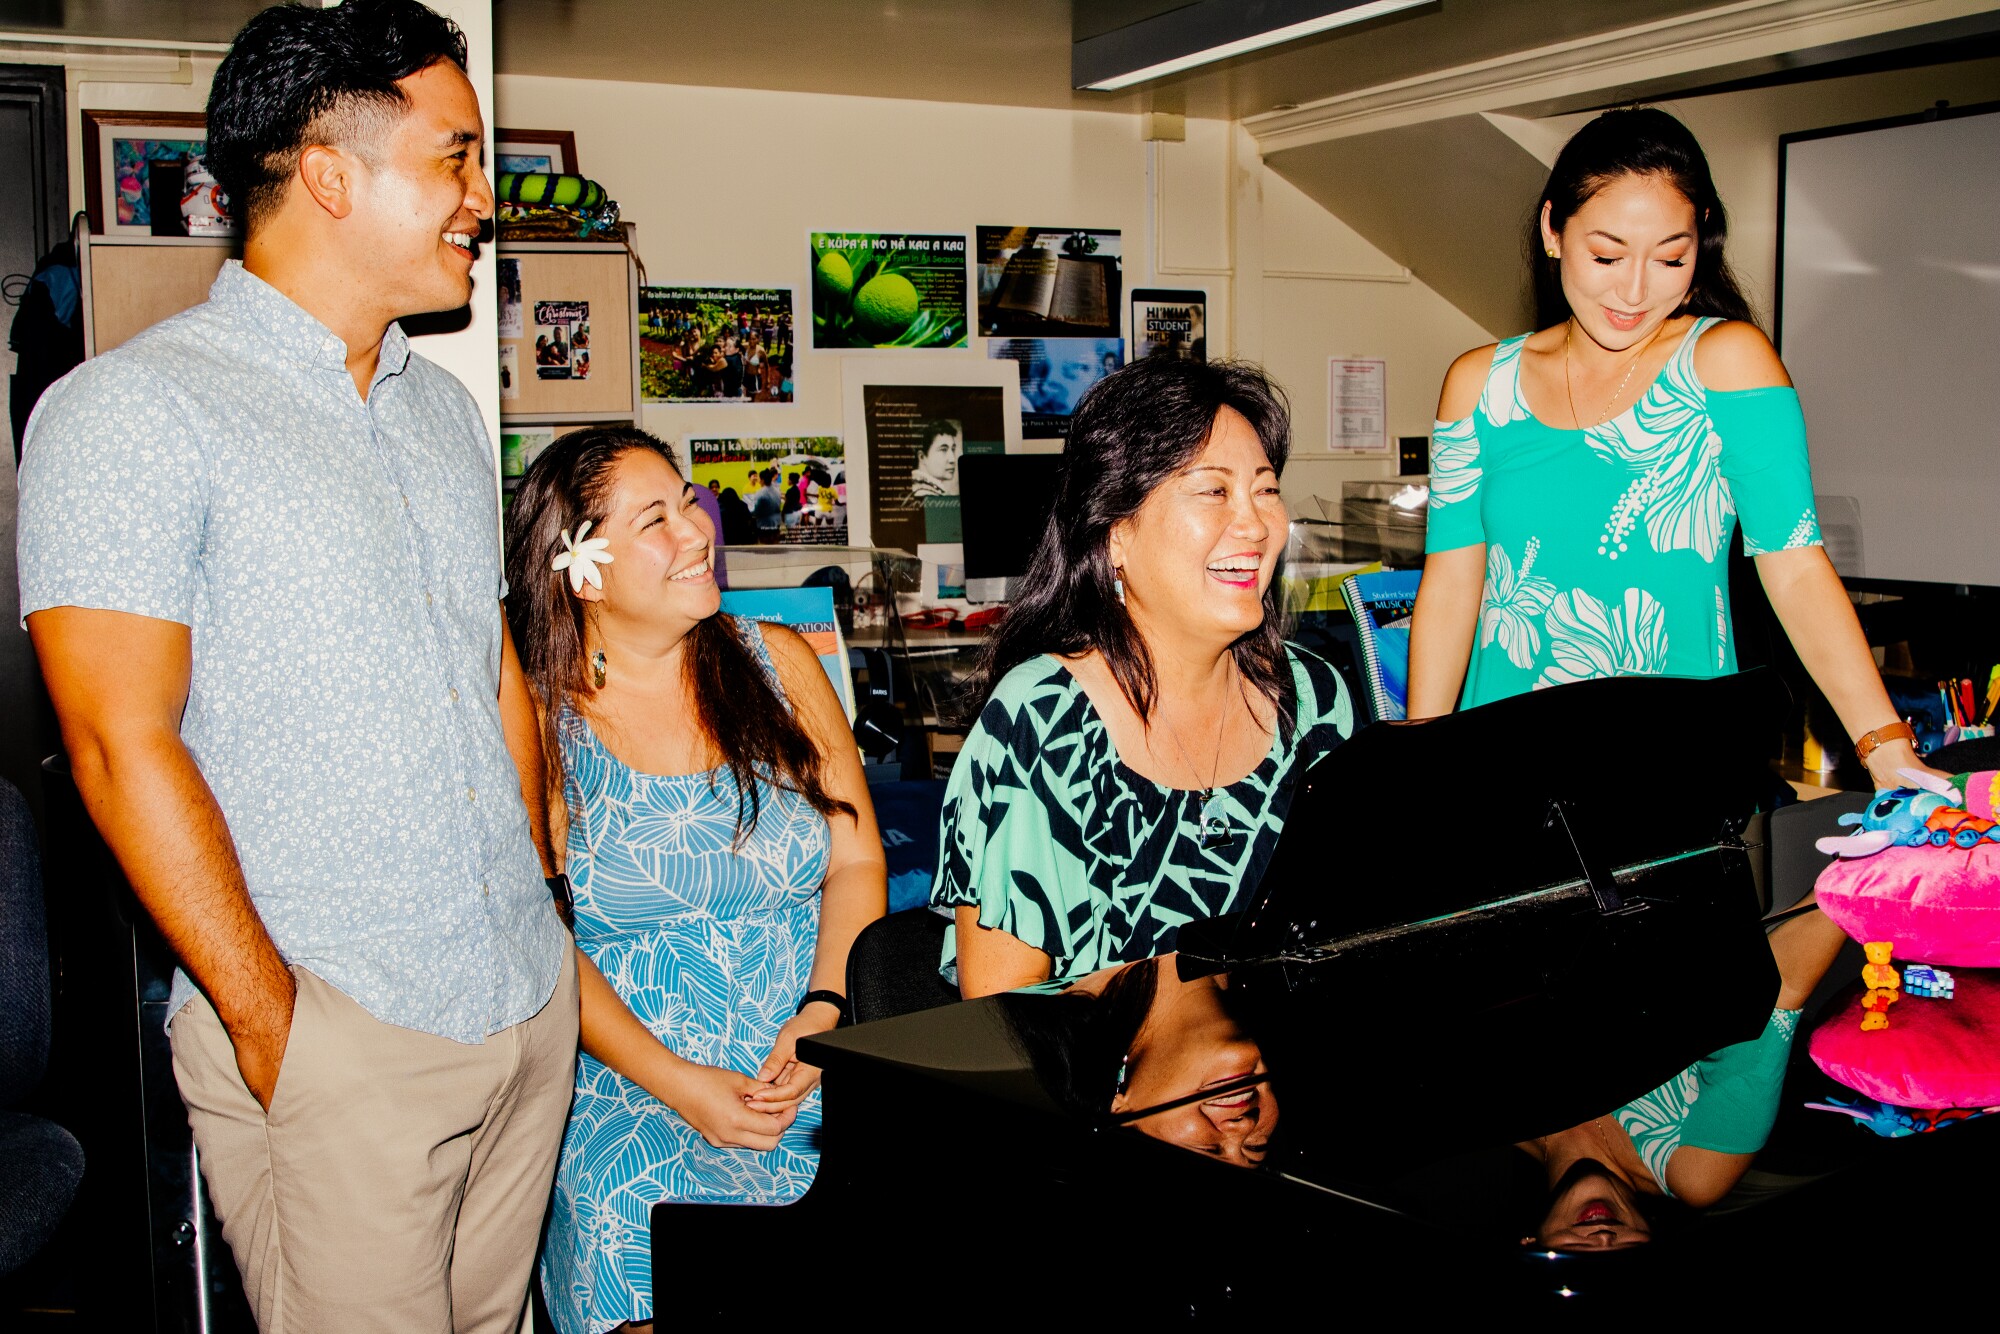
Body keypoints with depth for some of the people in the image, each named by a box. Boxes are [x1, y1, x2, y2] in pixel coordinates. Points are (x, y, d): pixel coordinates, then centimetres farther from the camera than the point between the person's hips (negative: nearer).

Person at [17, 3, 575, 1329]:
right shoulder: (131, 412, -10)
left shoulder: (445, 409, 14)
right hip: (335, 1043, -6)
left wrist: (539, 917, 15)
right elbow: (124, 746, -15)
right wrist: (272, 1023, -14)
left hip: (535, 1007, 7)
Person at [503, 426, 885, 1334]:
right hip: (627, 1081, -2)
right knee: (631, 1210, -30)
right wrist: (673, 1083, -15)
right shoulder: (535, 717, 1)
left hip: (813, 1063, 3)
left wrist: (823, 1012, -9)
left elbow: (858, 862, 8)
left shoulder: (777, 662, 11)